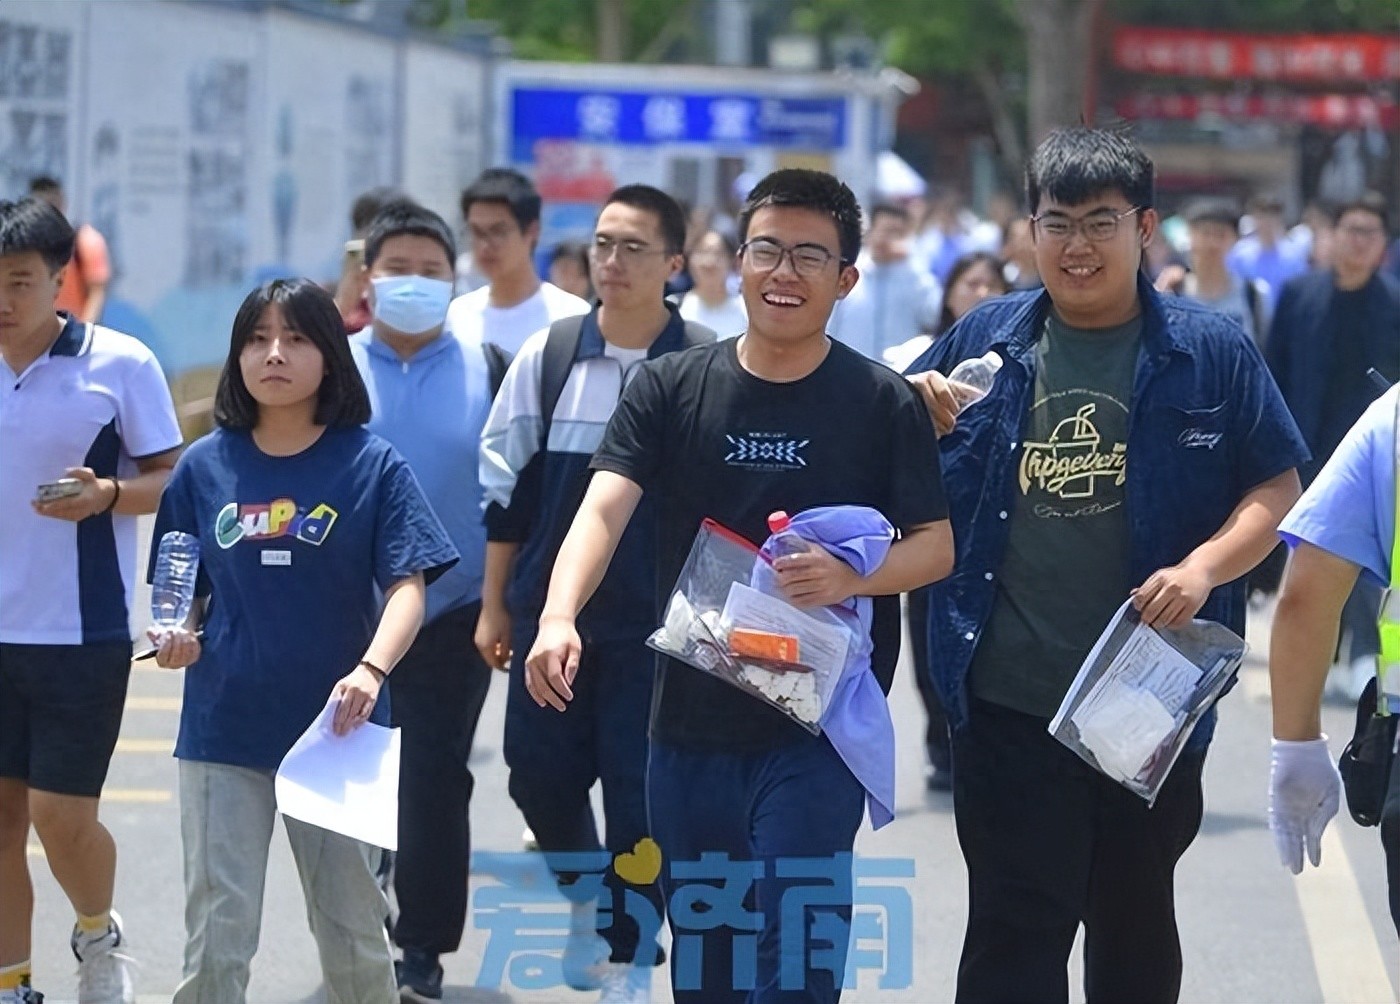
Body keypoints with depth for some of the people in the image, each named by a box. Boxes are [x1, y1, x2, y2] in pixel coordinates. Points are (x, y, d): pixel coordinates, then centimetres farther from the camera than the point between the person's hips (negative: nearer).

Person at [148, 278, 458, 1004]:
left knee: (352, 930, 11)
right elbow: (183, 591, 11)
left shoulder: (372, 466, -4)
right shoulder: (204, 467, 3)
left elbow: (407, 588, -11)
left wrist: (371, 669, -29)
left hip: (335, 729, -1)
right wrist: (176, 637, -12)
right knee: (217, 933, 1)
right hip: (223, 731, 1)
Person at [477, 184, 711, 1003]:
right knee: (539, 774, 6)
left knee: (639, 794, 1)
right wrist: (496, 605, 8)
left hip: (655, 621, -3)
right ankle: (587, 898, 34)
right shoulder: (547, 357, 1)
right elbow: (507, 489, 8)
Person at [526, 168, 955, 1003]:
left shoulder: (884, 403, -3)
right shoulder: (671, 388, 1)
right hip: (689, 724, 3)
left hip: (817, 728, -3)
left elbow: (936, 548, -1)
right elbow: (605, 508, -11)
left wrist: (850, 576, -22)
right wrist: (559, 616, -30)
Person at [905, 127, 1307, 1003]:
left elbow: (1278, 486, -1)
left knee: (1136, 925, 16)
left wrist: (1205, 566, -17)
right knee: (1012, 929, 0)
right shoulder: (984, 339, 3)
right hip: (1010, 700, 0)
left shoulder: (1211, 352, -2)